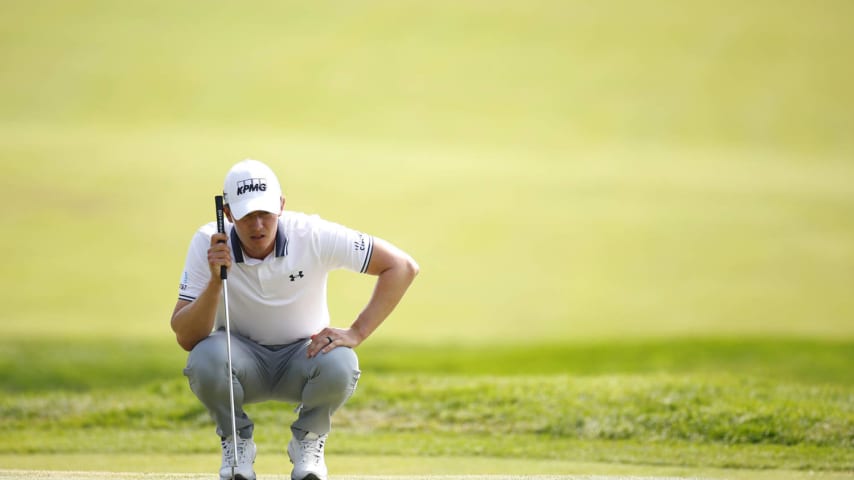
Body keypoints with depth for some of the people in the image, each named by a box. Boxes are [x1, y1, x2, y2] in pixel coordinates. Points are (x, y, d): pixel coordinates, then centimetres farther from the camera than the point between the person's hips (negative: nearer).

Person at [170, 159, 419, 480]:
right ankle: (237, 443, -3)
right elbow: (185, 338, -23)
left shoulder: (314, 236, -21)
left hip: (303, 358, 0)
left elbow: (403, 267, -18)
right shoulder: (208, 245, -19)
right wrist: (215, 281, -39)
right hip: (243, 358, 0)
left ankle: (308, 441, -1)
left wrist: (356, 333, -24)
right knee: (206, 357, -34)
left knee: (340, 365, -34)